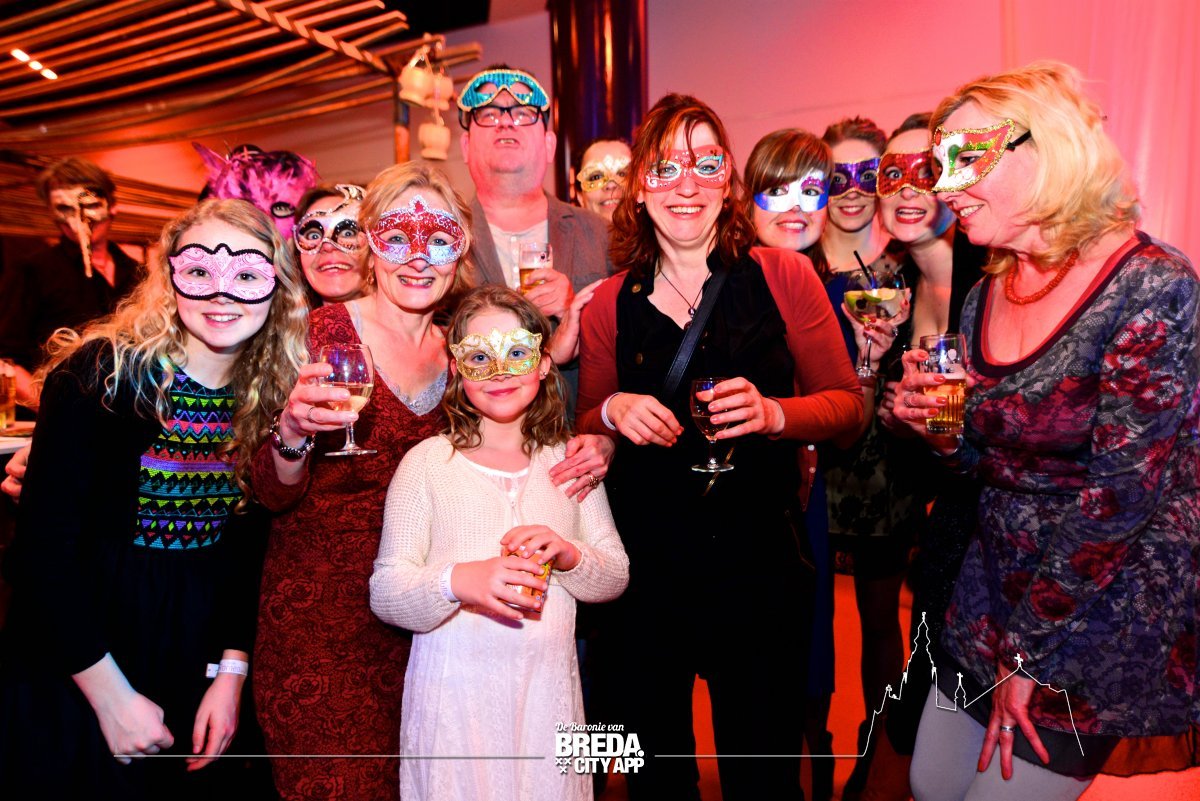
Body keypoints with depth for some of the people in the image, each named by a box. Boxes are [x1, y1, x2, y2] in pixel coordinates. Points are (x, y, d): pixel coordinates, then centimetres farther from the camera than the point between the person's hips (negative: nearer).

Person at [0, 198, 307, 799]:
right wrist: (112, 696, -15)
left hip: (197, 674, 4)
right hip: (72, 675, -4)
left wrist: (231, 673, -4)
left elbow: (243, 551, 2)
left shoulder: (272, 399, -4)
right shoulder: (100, 374, -16)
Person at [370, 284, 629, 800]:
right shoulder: (429, 461, -3)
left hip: (547, 694, 3)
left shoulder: (569, 459, 6)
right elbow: (384, 592, -7)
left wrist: (569, 556, -14)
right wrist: (458, 582, -26)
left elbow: (617, 577, 7)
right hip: (454, 695, -2)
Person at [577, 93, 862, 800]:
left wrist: (774, 412, -21)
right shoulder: (610, 303, 0)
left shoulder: (783, 275, -5)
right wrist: (613, 411, -13)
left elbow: (847, 404, -2)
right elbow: (583, 432, 9)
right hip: (647, 562, 2)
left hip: (761, 556, -1)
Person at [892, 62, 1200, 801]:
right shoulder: (987, 297, 2)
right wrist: (939, 427, -11)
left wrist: (1030, 655, -15)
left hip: (1104, 622, -6)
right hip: (998, 595, 6)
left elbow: (1121, 494, -21)